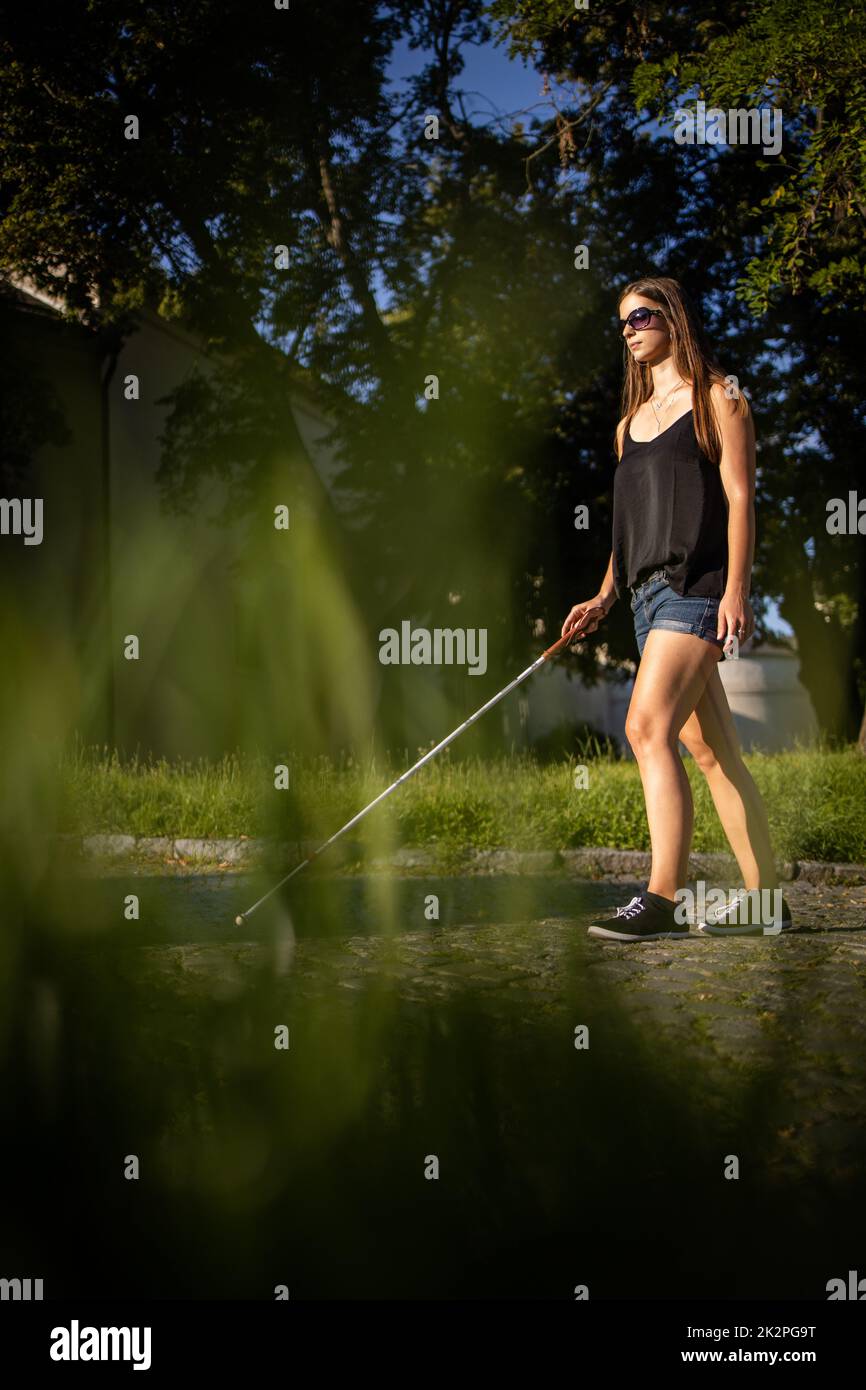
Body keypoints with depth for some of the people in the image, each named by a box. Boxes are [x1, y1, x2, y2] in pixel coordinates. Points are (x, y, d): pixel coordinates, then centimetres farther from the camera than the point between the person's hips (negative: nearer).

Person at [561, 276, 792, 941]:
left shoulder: (718, 398, 2)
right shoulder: (630, 423, 23)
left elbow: (739, 498, -7)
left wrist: (736, 591, -17)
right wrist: (605, 597, 13)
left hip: (697, 585, -8)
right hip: (650, 593, 8)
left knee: (649, 725, -21)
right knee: (711, 748, 6)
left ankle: (664, 898, -23)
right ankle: (765, 898, 10)